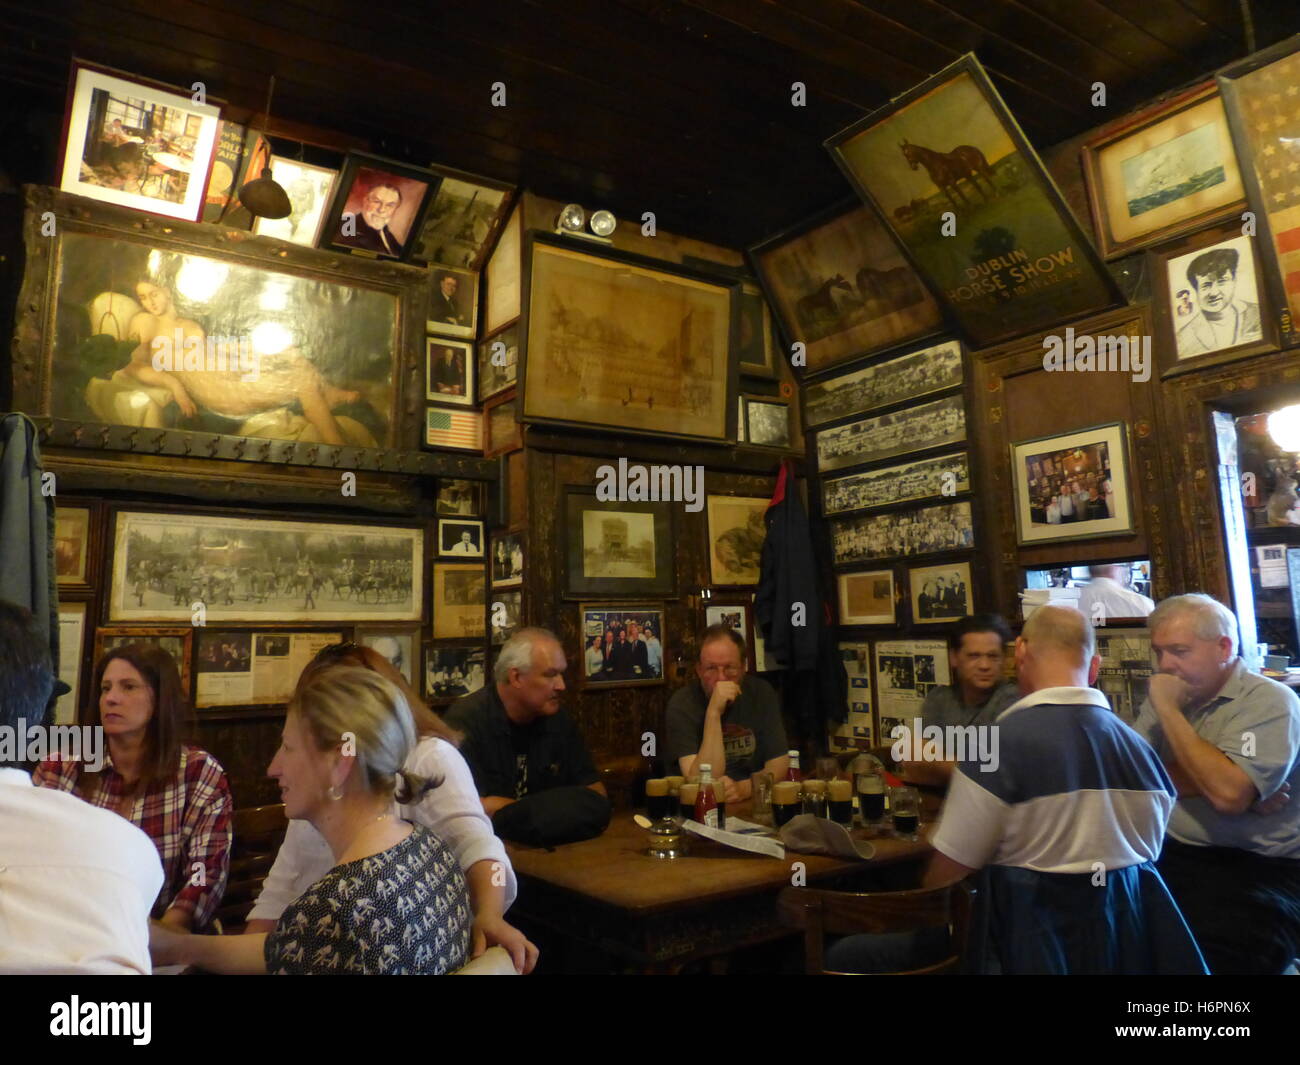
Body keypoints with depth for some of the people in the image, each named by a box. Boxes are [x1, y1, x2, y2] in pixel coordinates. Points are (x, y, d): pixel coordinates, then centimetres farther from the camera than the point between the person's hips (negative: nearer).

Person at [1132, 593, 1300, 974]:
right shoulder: (1169, 697, 10)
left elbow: (1228, 794, -23)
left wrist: (1168, 710, -16)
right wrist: (1211, 782, -14)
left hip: (1258, 869, -5)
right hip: (1173, 856, 5)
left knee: (1210, 956, -30)